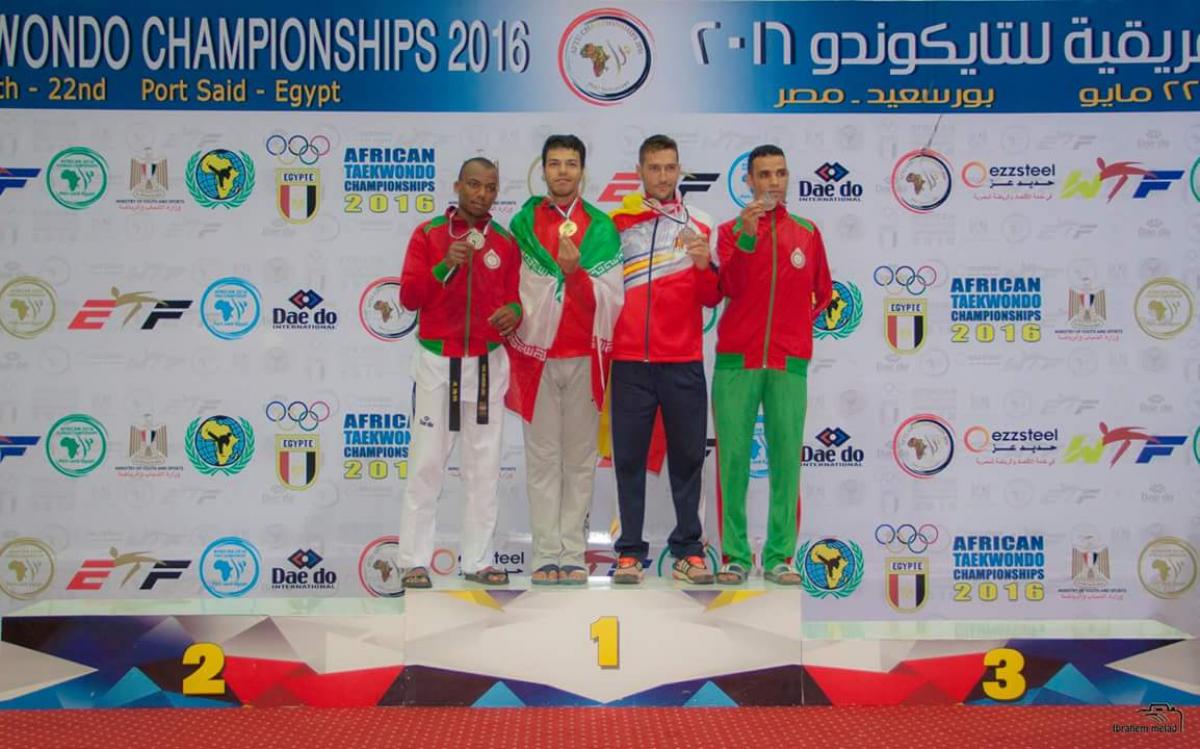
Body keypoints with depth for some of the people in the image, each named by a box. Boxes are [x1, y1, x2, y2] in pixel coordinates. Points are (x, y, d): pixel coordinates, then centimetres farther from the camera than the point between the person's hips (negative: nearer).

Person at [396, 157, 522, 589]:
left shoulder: (505, 243, 8)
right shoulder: (427, 234, 2)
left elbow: (514, 297, 9)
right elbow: (408, 296, -5)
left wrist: (514, 311, -15)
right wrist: (446, 266, -19)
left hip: (488, 363, 3)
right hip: (438, 362, -2)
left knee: (485, 466, 5)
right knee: (427, 464, -2)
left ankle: (477, 560, 12)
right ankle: (415, 561, 5)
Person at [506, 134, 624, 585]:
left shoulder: (601, 227, 6)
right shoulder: (522, 223, 7)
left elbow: (609, 299, -2)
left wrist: (576, 272, -18)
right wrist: (514, 354, -3)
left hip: (584, 357, 0)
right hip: (535, 355, 0)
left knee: (580, 459, 3)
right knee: (542, 459, 1)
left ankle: (573, 554, 7)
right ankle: (545, 555, 4)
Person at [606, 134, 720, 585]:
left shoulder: (699, 227, 9)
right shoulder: (617, 223, 8)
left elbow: (711, 299, 2)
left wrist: (705, 265, -16)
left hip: (683, 361, 0)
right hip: (630, 361, 0)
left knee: (687, 457, 2)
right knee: (629, 459, 1)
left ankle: (688, 550, 9)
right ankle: (630, 551, 6)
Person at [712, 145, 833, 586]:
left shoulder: (808, 233, 13)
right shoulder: (732, 230, 7)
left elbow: (823, 293, 24)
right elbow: (729, 288, -10)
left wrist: (798, 323, 12)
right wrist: (747, 235, -19)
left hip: (789, 365, 1)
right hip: (736, 362, -1)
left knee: (786, 459, 0)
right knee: (733, 458, -1)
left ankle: (779, 556, 7)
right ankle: (735, 555, 5)